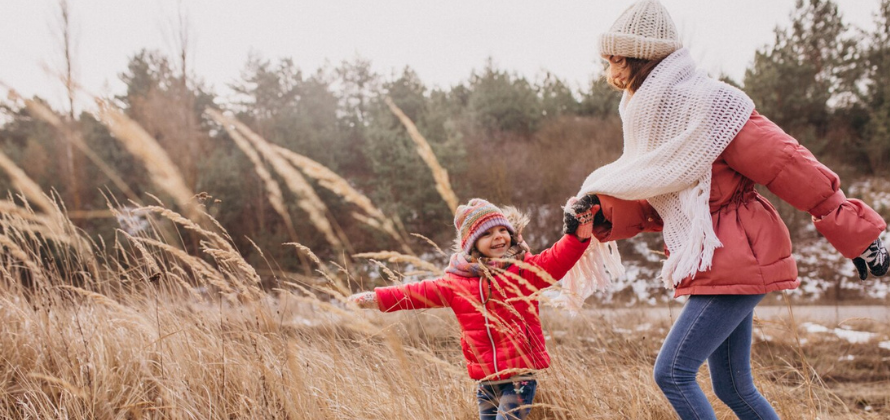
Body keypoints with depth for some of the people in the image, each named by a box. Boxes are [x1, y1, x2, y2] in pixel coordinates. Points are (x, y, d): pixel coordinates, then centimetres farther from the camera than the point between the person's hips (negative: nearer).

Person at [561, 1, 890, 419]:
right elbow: (650, 204, 14)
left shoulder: (705, 105, -16)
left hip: (735, 261, -9)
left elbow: (786, 164, -16)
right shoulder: (653, 118, 12)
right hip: (717, 268, 9)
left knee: (672, 372, -11)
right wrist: (600, 211, -5)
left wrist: (855, 233, -14)